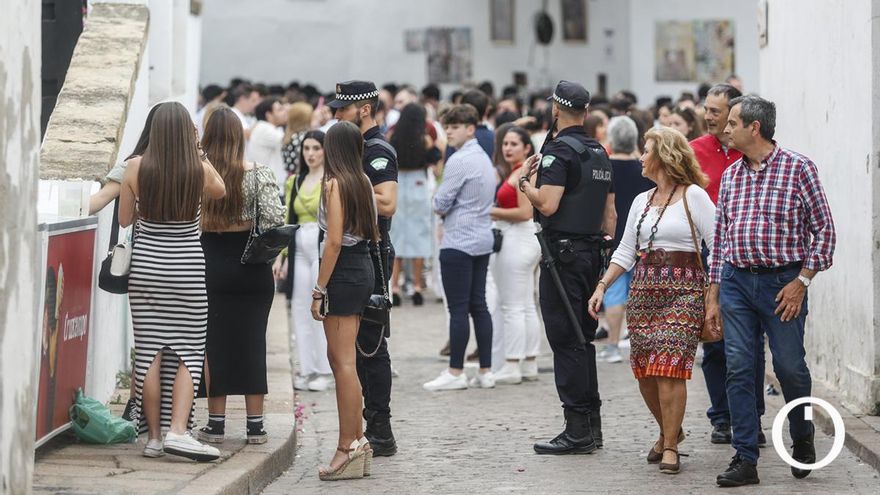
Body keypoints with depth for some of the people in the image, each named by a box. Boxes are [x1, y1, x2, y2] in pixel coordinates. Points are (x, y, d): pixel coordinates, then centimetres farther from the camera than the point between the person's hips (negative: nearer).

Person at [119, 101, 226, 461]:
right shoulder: (201, 170, -7)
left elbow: (124, 219, 6)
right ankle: (178, 431, -9)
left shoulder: (137, 168, -4)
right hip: (187, 269, -1)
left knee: (149, 351, 6)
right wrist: (193, 152, 17)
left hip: (145, 266, 2)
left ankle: (154, 436, 9)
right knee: (187, 352, 4)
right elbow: (220, 191, 17)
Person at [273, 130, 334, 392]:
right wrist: (281, 256, 11)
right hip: (300, 249, 6)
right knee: (300, 309, 5)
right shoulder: (294, 182, 14)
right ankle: (307, 369, 11)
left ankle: (326, 371, 2)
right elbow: (287, 221, 16)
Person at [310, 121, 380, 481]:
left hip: (343, 273, -9)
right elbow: (374, 234, 15)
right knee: (341, 358, 16)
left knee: (343, 362, -6)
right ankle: (357, 441, 20)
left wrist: (319, 290, -15)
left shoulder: (334, 184, -13)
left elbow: (334, 242, -17)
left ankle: (349, 449, -5)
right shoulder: (363, 182, 10)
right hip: (364, 269, 9)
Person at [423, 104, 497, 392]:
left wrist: (439, 207, 8)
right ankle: (485, 371, 10)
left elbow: (440, 205, -14)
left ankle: (455, 373, -2)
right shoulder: (484, 158, 14)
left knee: (458, 309, -5)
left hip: (459, 242, -9)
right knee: (479, 306, 9)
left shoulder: (459, 161, -15)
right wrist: (448, 212, 9)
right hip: (483, 239, 9)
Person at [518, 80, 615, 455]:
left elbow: (547, 204, -22)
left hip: (563, 252, -9)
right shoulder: (600, 153, 14)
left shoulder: (559, 150, -13)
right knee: (583, 339, 14)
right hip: (591, 251, 9)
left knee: (565, 340, -6)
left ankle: (578, 431, -7)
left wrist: (524, 181, -4)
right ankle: (591, 425, 17)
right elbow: (610, 211, 17)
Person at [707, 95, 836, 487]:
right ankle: (745, 459, 3)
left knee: (790, 366, 1)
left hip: (782, 282, -4)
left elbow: (823, 228, -4)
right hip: (736, 281, 5)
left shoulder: (798, 168, -5)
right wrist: (713, 296, 11)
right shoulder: (730, 175, 11)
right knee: (738, 369, -1)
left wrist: (802, 281, -11)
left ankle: (802, 440, 27)